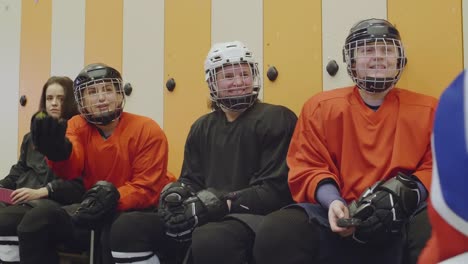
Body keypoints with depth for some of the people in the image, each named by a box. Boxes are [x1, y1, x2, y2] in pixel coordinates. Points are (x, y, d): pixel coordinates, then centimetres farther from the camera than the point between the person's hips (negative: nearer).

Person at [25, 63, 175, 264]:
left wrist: (113, 198, -31)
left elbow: (147, 188, -12)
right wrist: (58, 150, -44)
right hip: (95, 208, 5)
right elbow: (70, 168, -19)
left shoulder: (147, 130, -12)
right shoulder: (78, 126, 1)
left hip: (138, 209, -4)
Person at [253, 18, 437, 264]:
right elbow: (307, 168, 10)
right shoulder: (321, 107, 13)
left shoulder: (428, 110, 12)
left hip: (404, 218, -1)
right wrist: (332, 201, -12)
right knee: (274, 233, -27)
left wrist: (404, 195, -13)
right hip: (341, 216, 1)